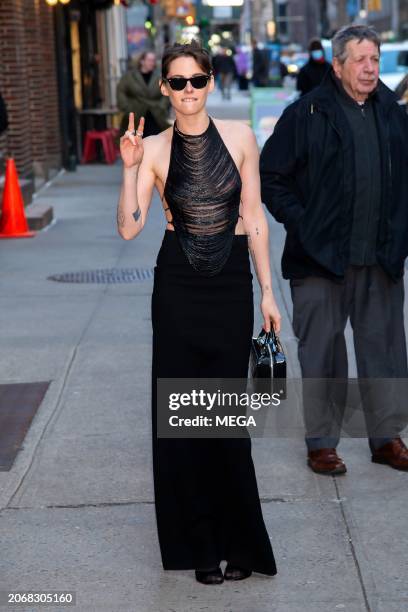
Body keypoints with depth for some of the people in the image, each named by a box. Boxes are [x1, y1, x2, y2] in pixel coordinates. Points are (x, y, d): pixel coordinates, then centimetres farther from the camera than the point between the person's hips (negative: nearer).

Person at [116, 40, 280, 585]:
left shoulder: (240, 138, -1)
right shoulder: (155, 149, -2)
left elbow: (255, 218, 3)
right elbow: (129, 228, -8)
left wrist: (267, 290, 1)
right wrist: (130, 168, -19)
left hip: (231, 283, 0)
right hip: (178, 287, 0)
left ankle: (237, 540, 18)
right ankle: (199, 543, 18)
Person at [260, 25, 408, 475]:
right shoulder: (307, 113, -6)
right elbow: (270, 177, -3)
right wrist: (301, 224, -9)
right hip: (322, 257, -4)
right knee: (322, 353, 5)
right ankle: (321, 444, 17)